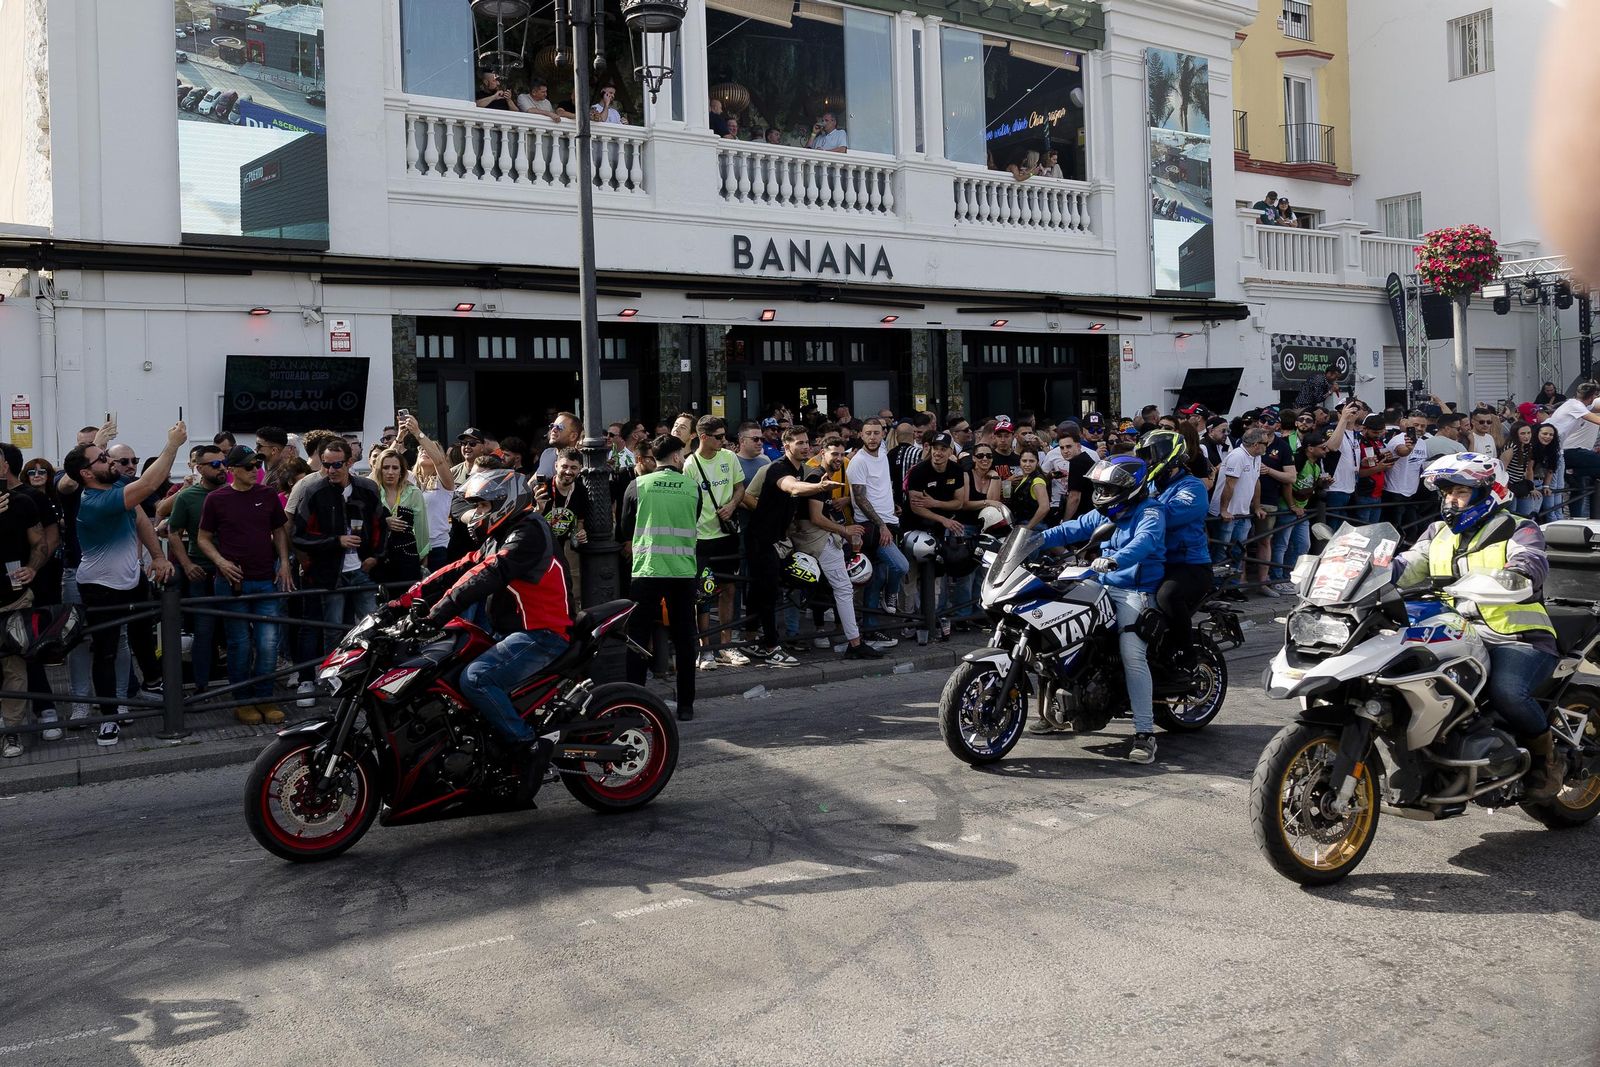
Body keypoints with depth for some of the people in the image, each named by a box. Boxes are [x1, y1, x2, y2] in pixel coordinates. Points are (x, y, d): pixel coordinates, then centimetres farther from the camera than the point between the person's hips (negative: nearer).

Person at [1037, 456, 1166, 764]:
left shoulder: (1150, 513, -10)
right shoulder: (1103, 514, 17)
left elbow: (1145, 541, -30)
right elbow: (1070, 530, 15)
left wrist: (1115, 559, -49)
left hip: (1135, 591, -9)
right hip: (1103, 587, 9)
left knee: (1132, 654, -26)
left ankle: (1145, 733, -24)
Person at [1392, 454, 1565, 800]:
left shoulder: (1519, 530, 1)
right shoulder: (1439, 533, 18)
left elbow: (1531, 564, -20)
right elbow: (1405, 566, 6)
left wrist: (1513, 577, -44)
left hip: (1517, 639, -5)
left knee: (1506, 691, -33)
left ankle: (1545, 755, -3)